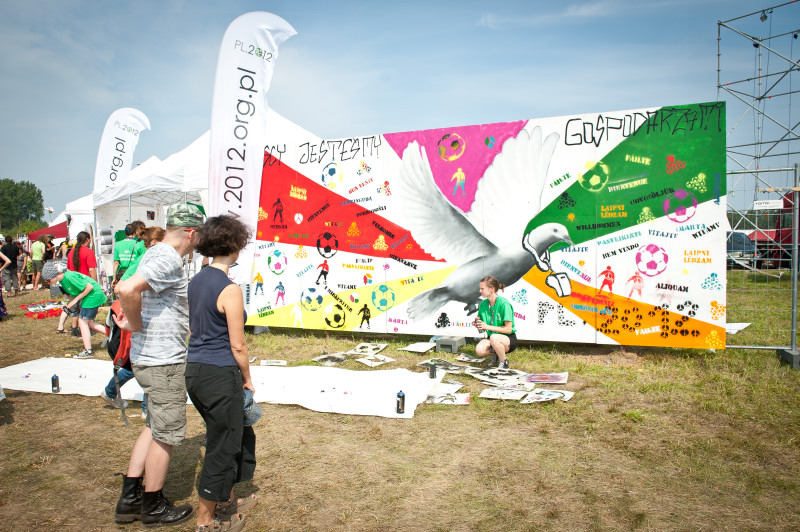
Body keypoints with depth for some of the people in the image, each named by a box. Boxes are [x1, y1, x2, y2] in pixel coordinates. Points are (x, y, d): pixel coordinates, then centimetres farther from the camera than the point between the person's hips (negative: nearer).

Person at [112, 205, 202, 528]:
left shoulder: (154, 254, 10)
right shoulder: (169, 260, -21)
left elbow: (131, 290, 25)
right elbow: (126, 289, -35)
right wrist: (136, 326, -21)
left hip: (147, 358, 10)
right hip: (163, 362, -10)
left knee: (154, 427, 21)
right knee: (167, 435, 6)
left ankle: (130, 499, 31)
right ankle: (154, 508, 23)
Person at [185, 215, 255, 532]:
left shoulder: (196, 282, 7)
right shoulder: (229, 289, -19)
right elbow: (237, 345, -16)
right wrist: (247, 378, -1)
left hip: (194, 370, 9)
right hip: (219, 375, -9)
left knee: (238, 432, 24)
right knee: (222, 446, 9)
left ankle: (226, 502, 40)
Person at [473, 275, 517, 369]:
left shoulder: (504, 304, -19)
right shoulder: (483, 304, 1)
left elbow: (508, 329, -20)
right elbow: (482, 329, 11)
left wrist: (488, 327, -23)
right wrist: (477, 325, -12)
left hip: (509, 339, -5)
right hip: (491, 337, 5)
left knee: (494, 338, -38)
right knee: (479, 350, -25)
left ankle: (504, 362, -11)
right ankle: (495, 353, 9)